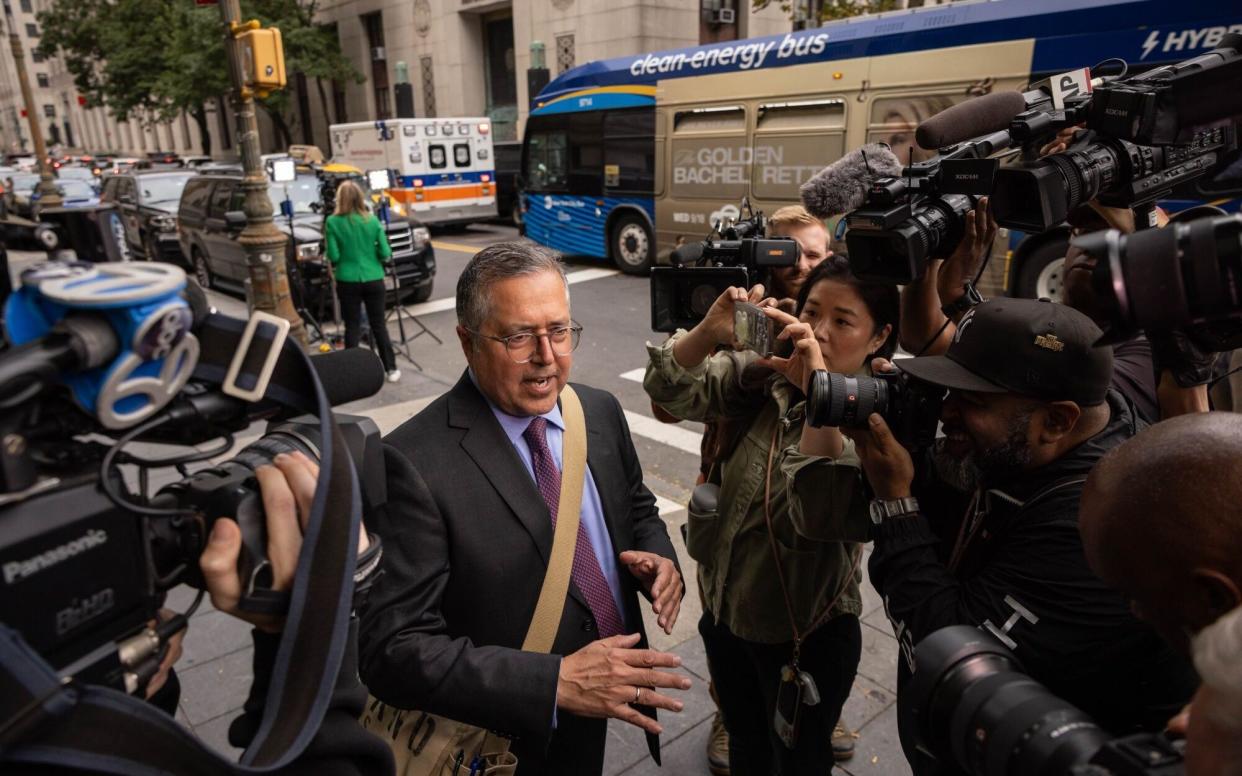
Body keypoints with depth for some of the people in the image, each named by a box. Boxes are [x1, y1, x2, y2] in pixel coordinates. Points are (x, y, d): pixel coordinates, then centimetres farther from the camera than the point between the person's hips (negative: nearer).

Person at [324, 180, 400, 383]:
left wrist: (344, 259, 13)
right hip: (374, 279, 1)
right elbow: (385, 253, -2)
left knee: (352, 326, 7)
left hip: (348, 281, -1)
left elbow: (333, 256, -8)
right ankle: (391, 369, 13)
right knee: (379, 324, 10)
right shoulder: (372, 220, -2)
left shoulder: (333, 222, -6)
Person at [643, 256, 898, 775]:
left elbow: (820, 514, -35)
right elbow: (674, 390, -15)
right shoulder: (766, 374, -6)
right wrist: (710, 332, -33)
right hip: (725, 610, 4)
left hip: (807, 634, -4)